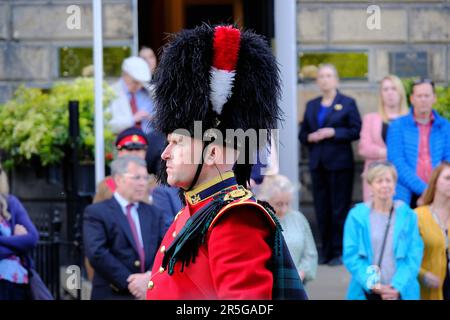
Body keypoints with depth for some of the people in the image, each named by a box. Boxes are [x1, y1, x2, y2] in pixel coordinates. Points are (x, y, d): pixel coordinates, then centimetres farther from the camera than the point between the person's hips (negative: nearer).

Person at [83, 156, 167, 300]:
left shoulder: (154, 214, 17)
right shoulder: (96, 212, 1)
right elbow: (97, 253, -11)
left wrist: (150, 277, -13)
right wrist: (129, 283, -14)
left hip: (151, 294, 4)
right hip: (112, 294, -4)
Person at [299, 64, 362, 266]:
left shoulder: (347, 103, 1)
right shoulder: (312, 105, 16)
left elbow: (357, 131, -6)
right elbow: (303, 133, 18)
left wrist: (333, 132, -15)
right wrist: (310, 137, -4)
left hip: (339, 163, -5)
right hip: (318, 164, 5)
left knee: (339, 209, -3)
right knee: (321, 209, 5)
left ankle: (339, 251, 2)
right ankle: (326, 251, 12)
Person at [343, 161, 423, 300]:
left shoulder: (408, 216, 3)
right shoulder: (357, 216, 1)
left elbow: (414, 256, -1)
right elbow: (350, 255, -2)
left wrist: (398, 287, -13)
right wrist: (371, 283, -14)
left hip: (401, 292, 0)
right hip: (366, 293, 0)